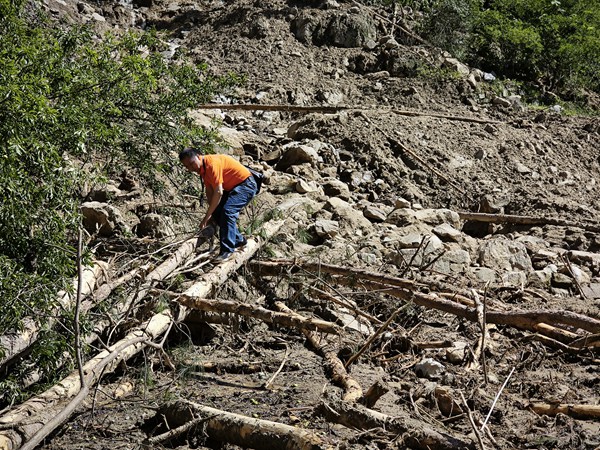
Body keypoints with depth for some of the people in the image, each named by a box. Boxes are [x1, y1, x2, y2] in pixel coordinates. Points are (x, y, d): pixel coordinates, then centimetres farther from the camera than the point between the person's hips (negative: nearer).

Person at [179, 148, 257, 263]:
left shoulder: (212, 164, -27)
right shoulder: (202, 167, 2)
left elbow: (218, 193, -31)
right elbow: (209, 192, 1)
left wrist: (206, 217, -29)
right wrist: (211, 213, -11)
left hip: (246, 184, -10)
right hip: (232, 188, 10)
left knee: (227, 211, -25)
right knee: (217, 213, 3)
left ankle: (227, 250, -24)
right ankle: (238, 240, 20)